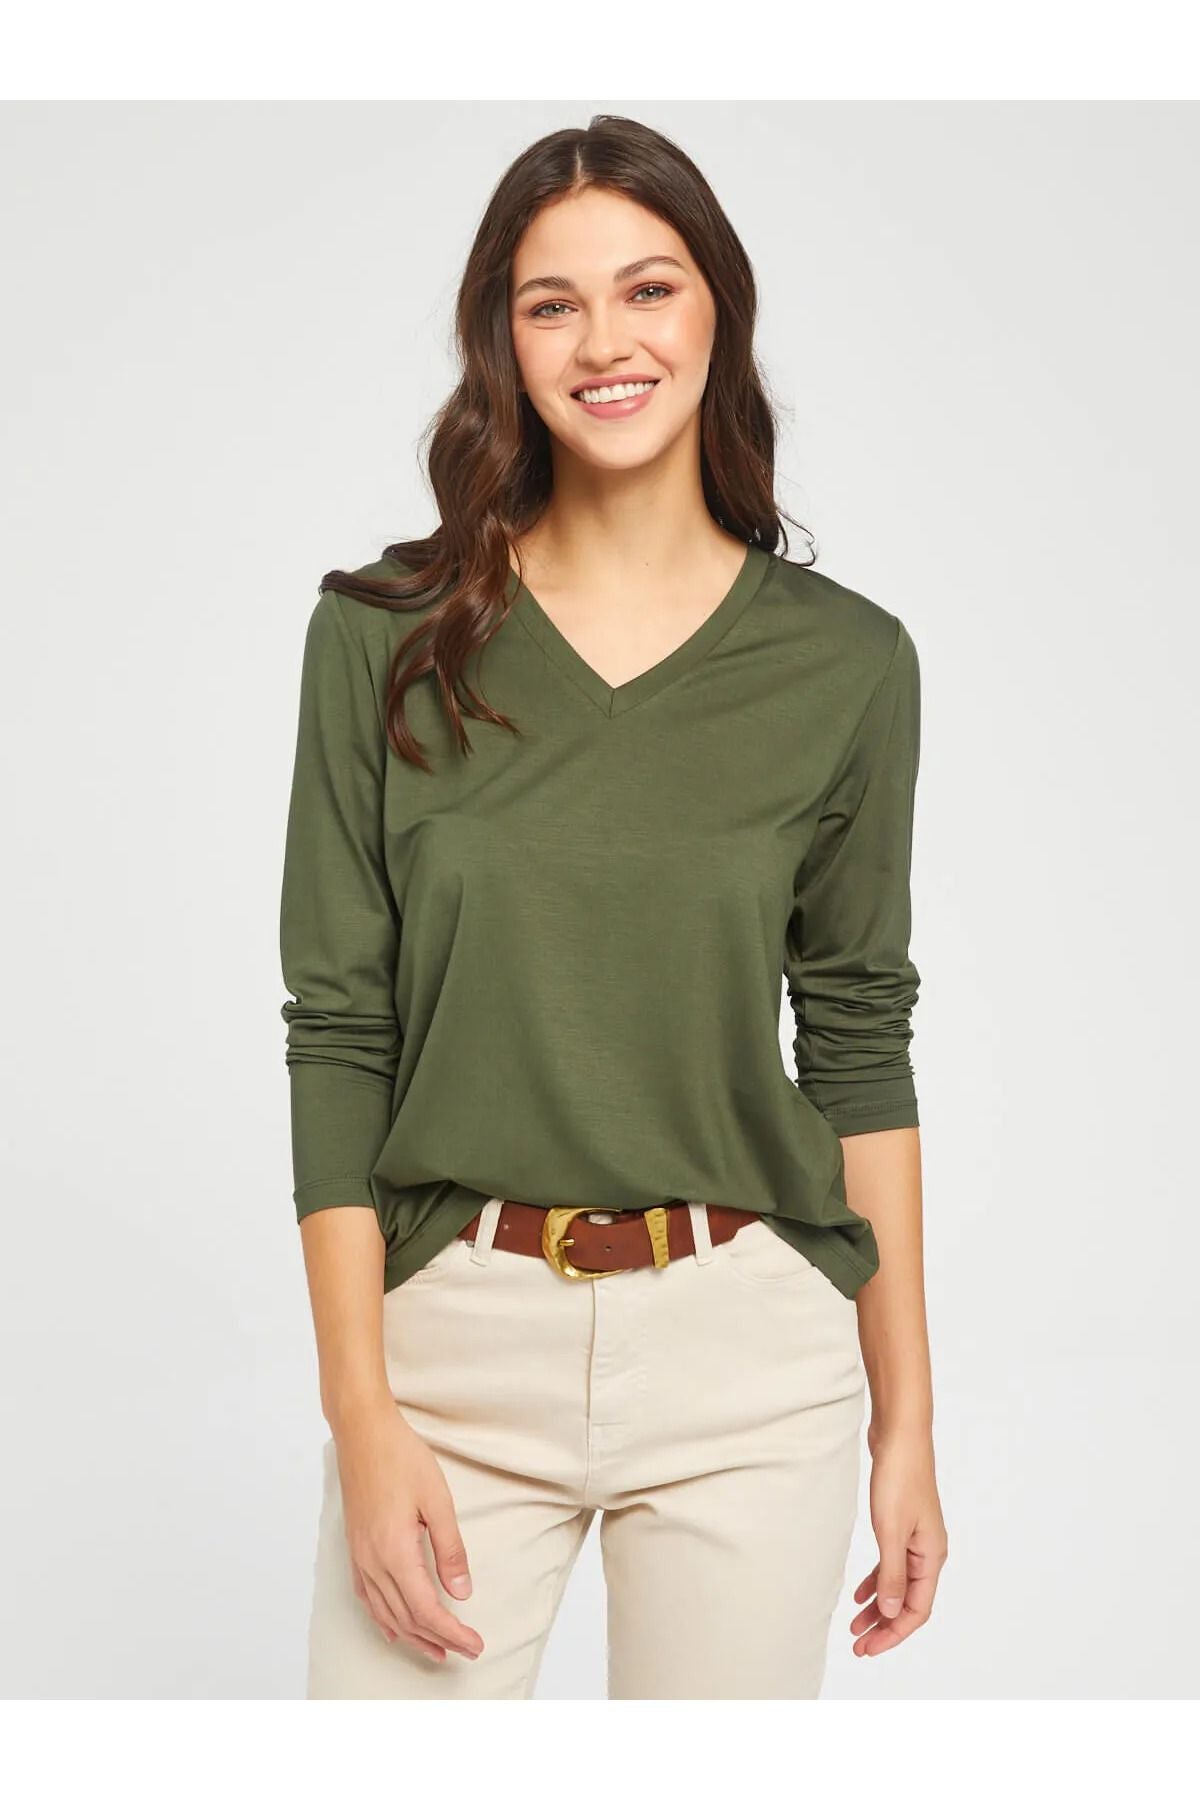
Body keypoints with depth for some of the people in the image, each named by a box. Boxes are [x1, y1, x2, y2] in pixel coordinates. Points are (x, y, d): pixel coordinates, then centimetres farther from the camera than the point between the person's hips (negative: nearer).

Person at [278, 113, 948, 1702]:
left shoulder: (846, 663, 0)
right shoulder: (384, 635, -2)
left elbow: (860, 1040, 6)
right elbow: (338, 1030, -2)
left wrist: (907, 1419, 6)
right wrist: (361, 1412, -7)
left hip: (748, 1364, 1)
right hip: (454, 1336, 0)